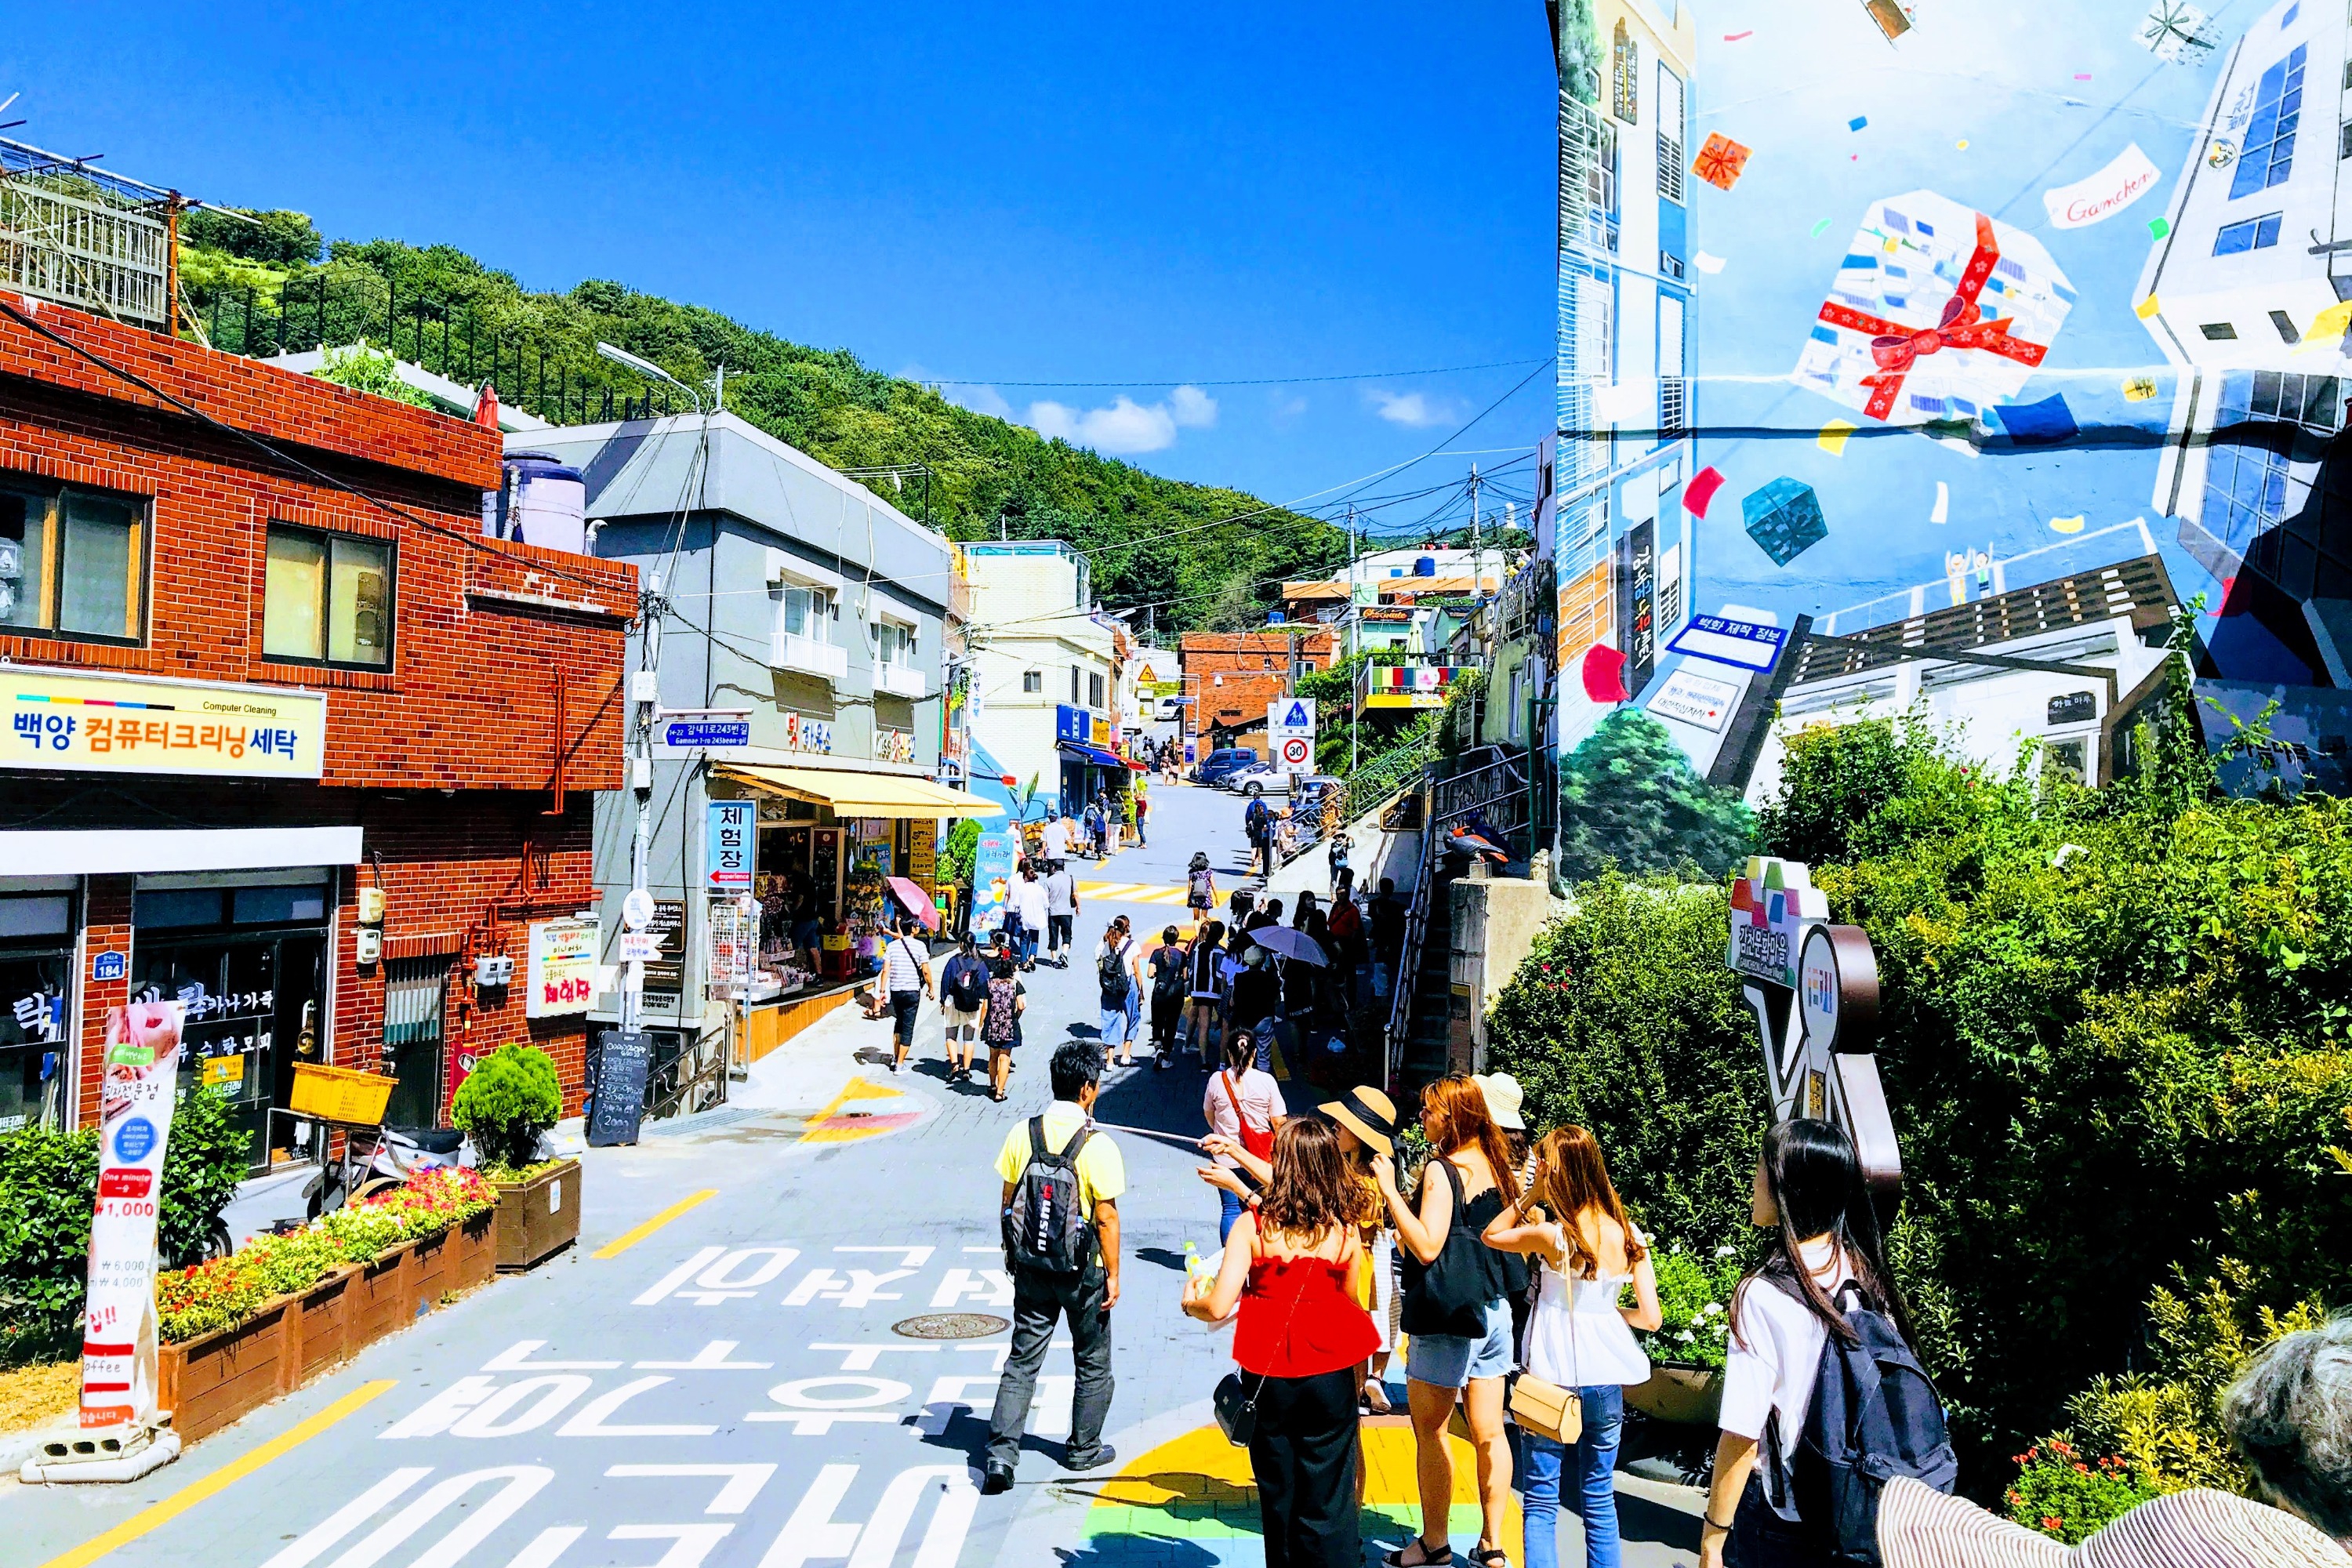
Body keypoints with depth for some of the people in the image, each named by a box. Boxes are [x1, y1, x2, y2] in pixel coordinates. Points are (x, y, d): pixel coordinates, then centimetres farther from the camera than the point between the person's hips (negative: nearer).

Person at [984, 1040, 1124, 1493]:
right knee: (1093, 1363, 17)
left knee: (1022, 1361, 11)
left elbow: (1008, 1204, 2)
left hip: (1031, 1265, 3)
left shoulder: (1022, 1134, -6)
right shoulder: (1098, 1146, -19)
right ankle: (1083, 1450, 29)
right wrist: (1113, 1274, -4)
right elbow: (1106, 1219, -15)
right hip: (1082, 1270, -3)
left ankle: (1002, 1452, 3)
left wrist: (1011, 1253, 15)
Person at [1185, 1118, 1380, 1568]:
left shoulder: (1253, 1226, -11)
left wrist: (1192, 1302, 8)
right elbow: (1348, 1300, 9)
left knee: (1278, 1499, 17)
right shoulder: (1346, 1230, -4)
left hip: (1268, 1376, -1)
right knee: (1328, 1503, 9)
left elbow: (1218, 1307, -15)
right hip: (1331, 1375, 1)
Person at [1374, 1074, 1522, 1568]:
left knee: (1430, 1432, 5)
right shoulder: (1496, 1165, 7)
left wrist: (1390, 1189, -20)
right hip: (1495, 1310, 8)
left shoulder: (1441, 1169, -16)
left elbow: (1427, 1248, -23)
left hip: (1448, 1312, -8)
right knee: (1488, 1432, 12)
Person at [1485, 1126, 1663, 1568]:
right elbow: (1650, 1317, -3)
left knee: (1541, 1500, 8)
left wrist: (1531, 1194, -5)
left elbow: (1491, 1235, -1)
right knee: (1599, 1497, 19)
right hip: (1607, 1381, 4)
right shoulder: (1629, 1234, -5)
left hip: (1553, 1379, -4)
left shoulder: (1553, 1235, -18)